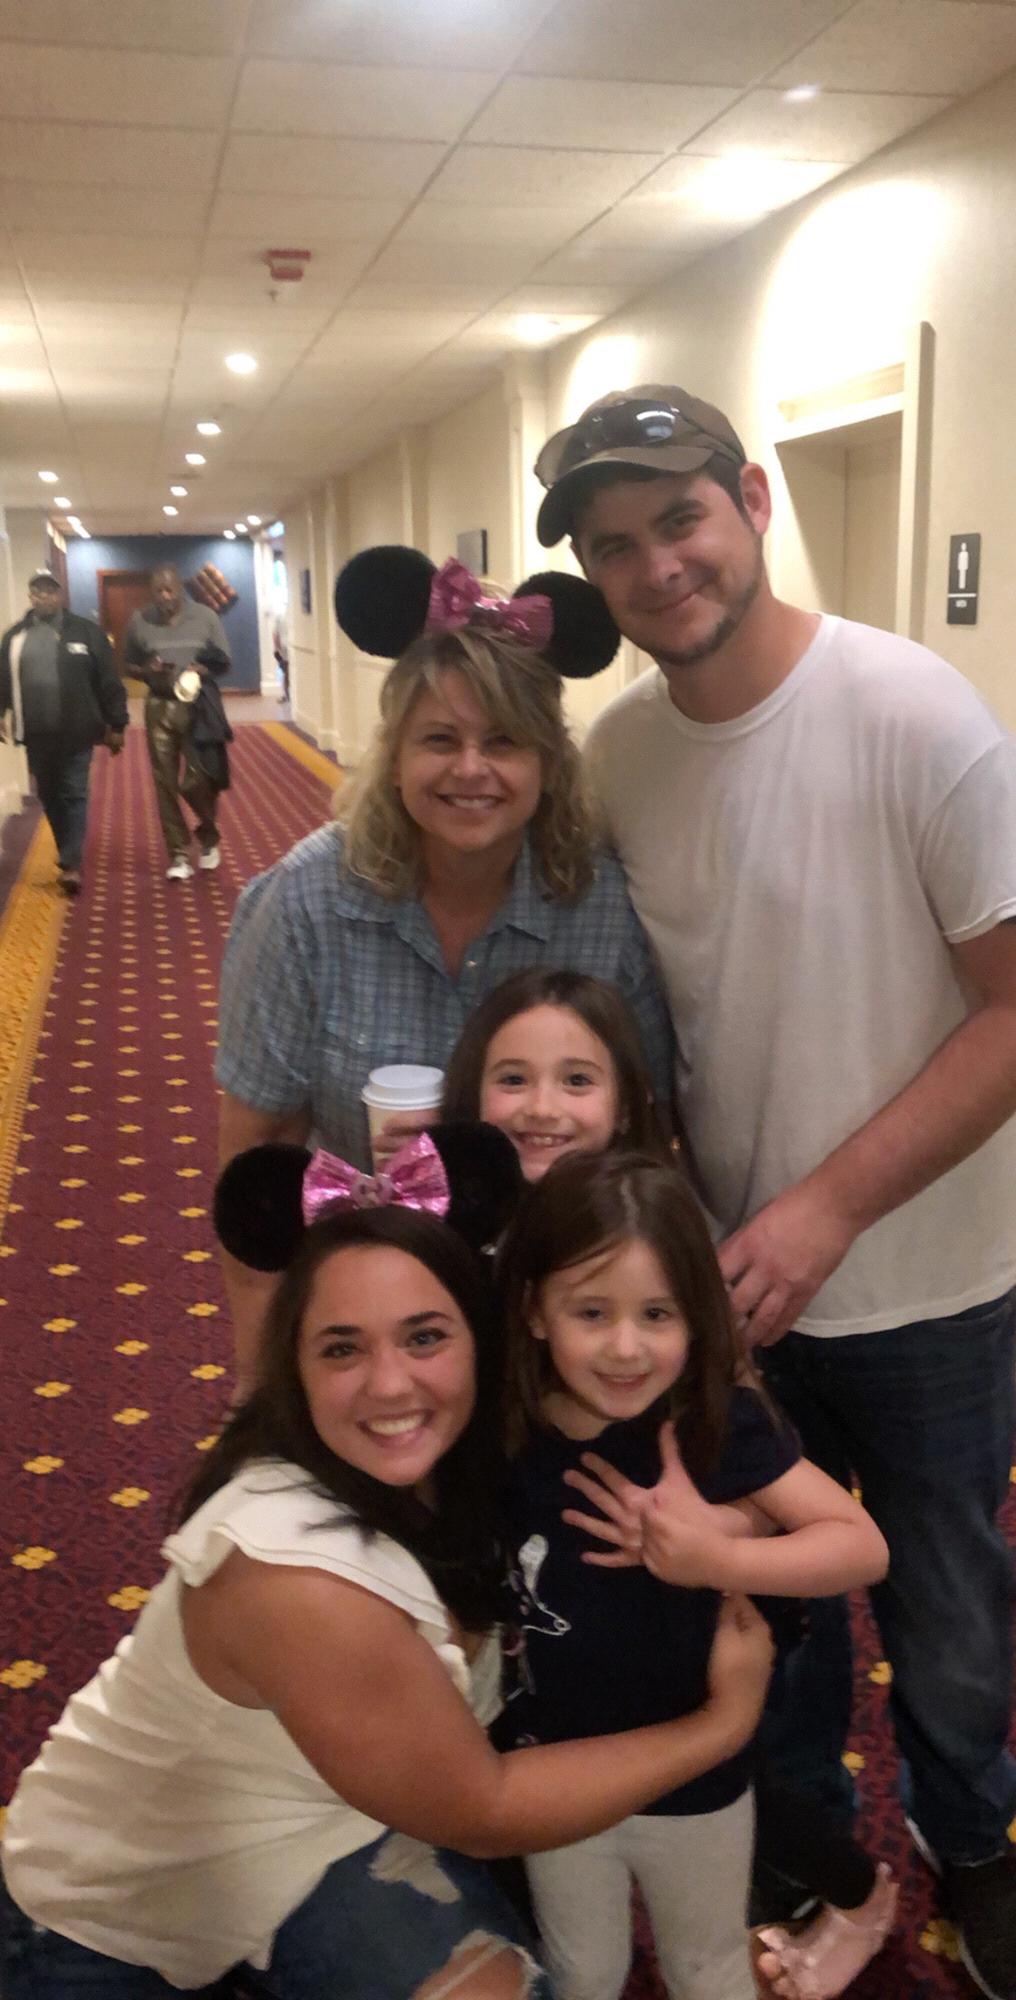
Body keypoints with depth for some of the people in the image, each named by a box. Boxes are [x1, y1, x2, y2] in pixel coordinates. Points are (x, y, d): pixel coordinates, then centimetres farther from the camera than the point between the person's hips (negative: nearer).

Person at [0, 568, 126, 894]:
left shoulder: (85, 631, -1)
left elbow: (108, 681, -2)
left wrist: (116, 725, -3)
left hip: (76, 732, -4)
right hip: (36, 734, 4)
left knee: (74, 796, -3)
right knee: (49, 797, 12)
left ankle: (71, 865, -4)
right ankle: (70, 854, 28)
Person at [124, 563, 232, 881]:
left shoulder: (205, 616, -2)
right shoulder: (140, 621, 1)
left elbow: (223, 663, 3)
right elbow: (130, 664, 10)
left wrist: (200, 670, -18)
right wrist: (147, 671, -12)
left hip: (198, 706, -1)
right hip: (159, 707, 2)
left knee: (199, 779, -2)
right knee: (166, 783, 2)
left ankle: (208, 836, 26)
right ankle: (179, 854, 11)